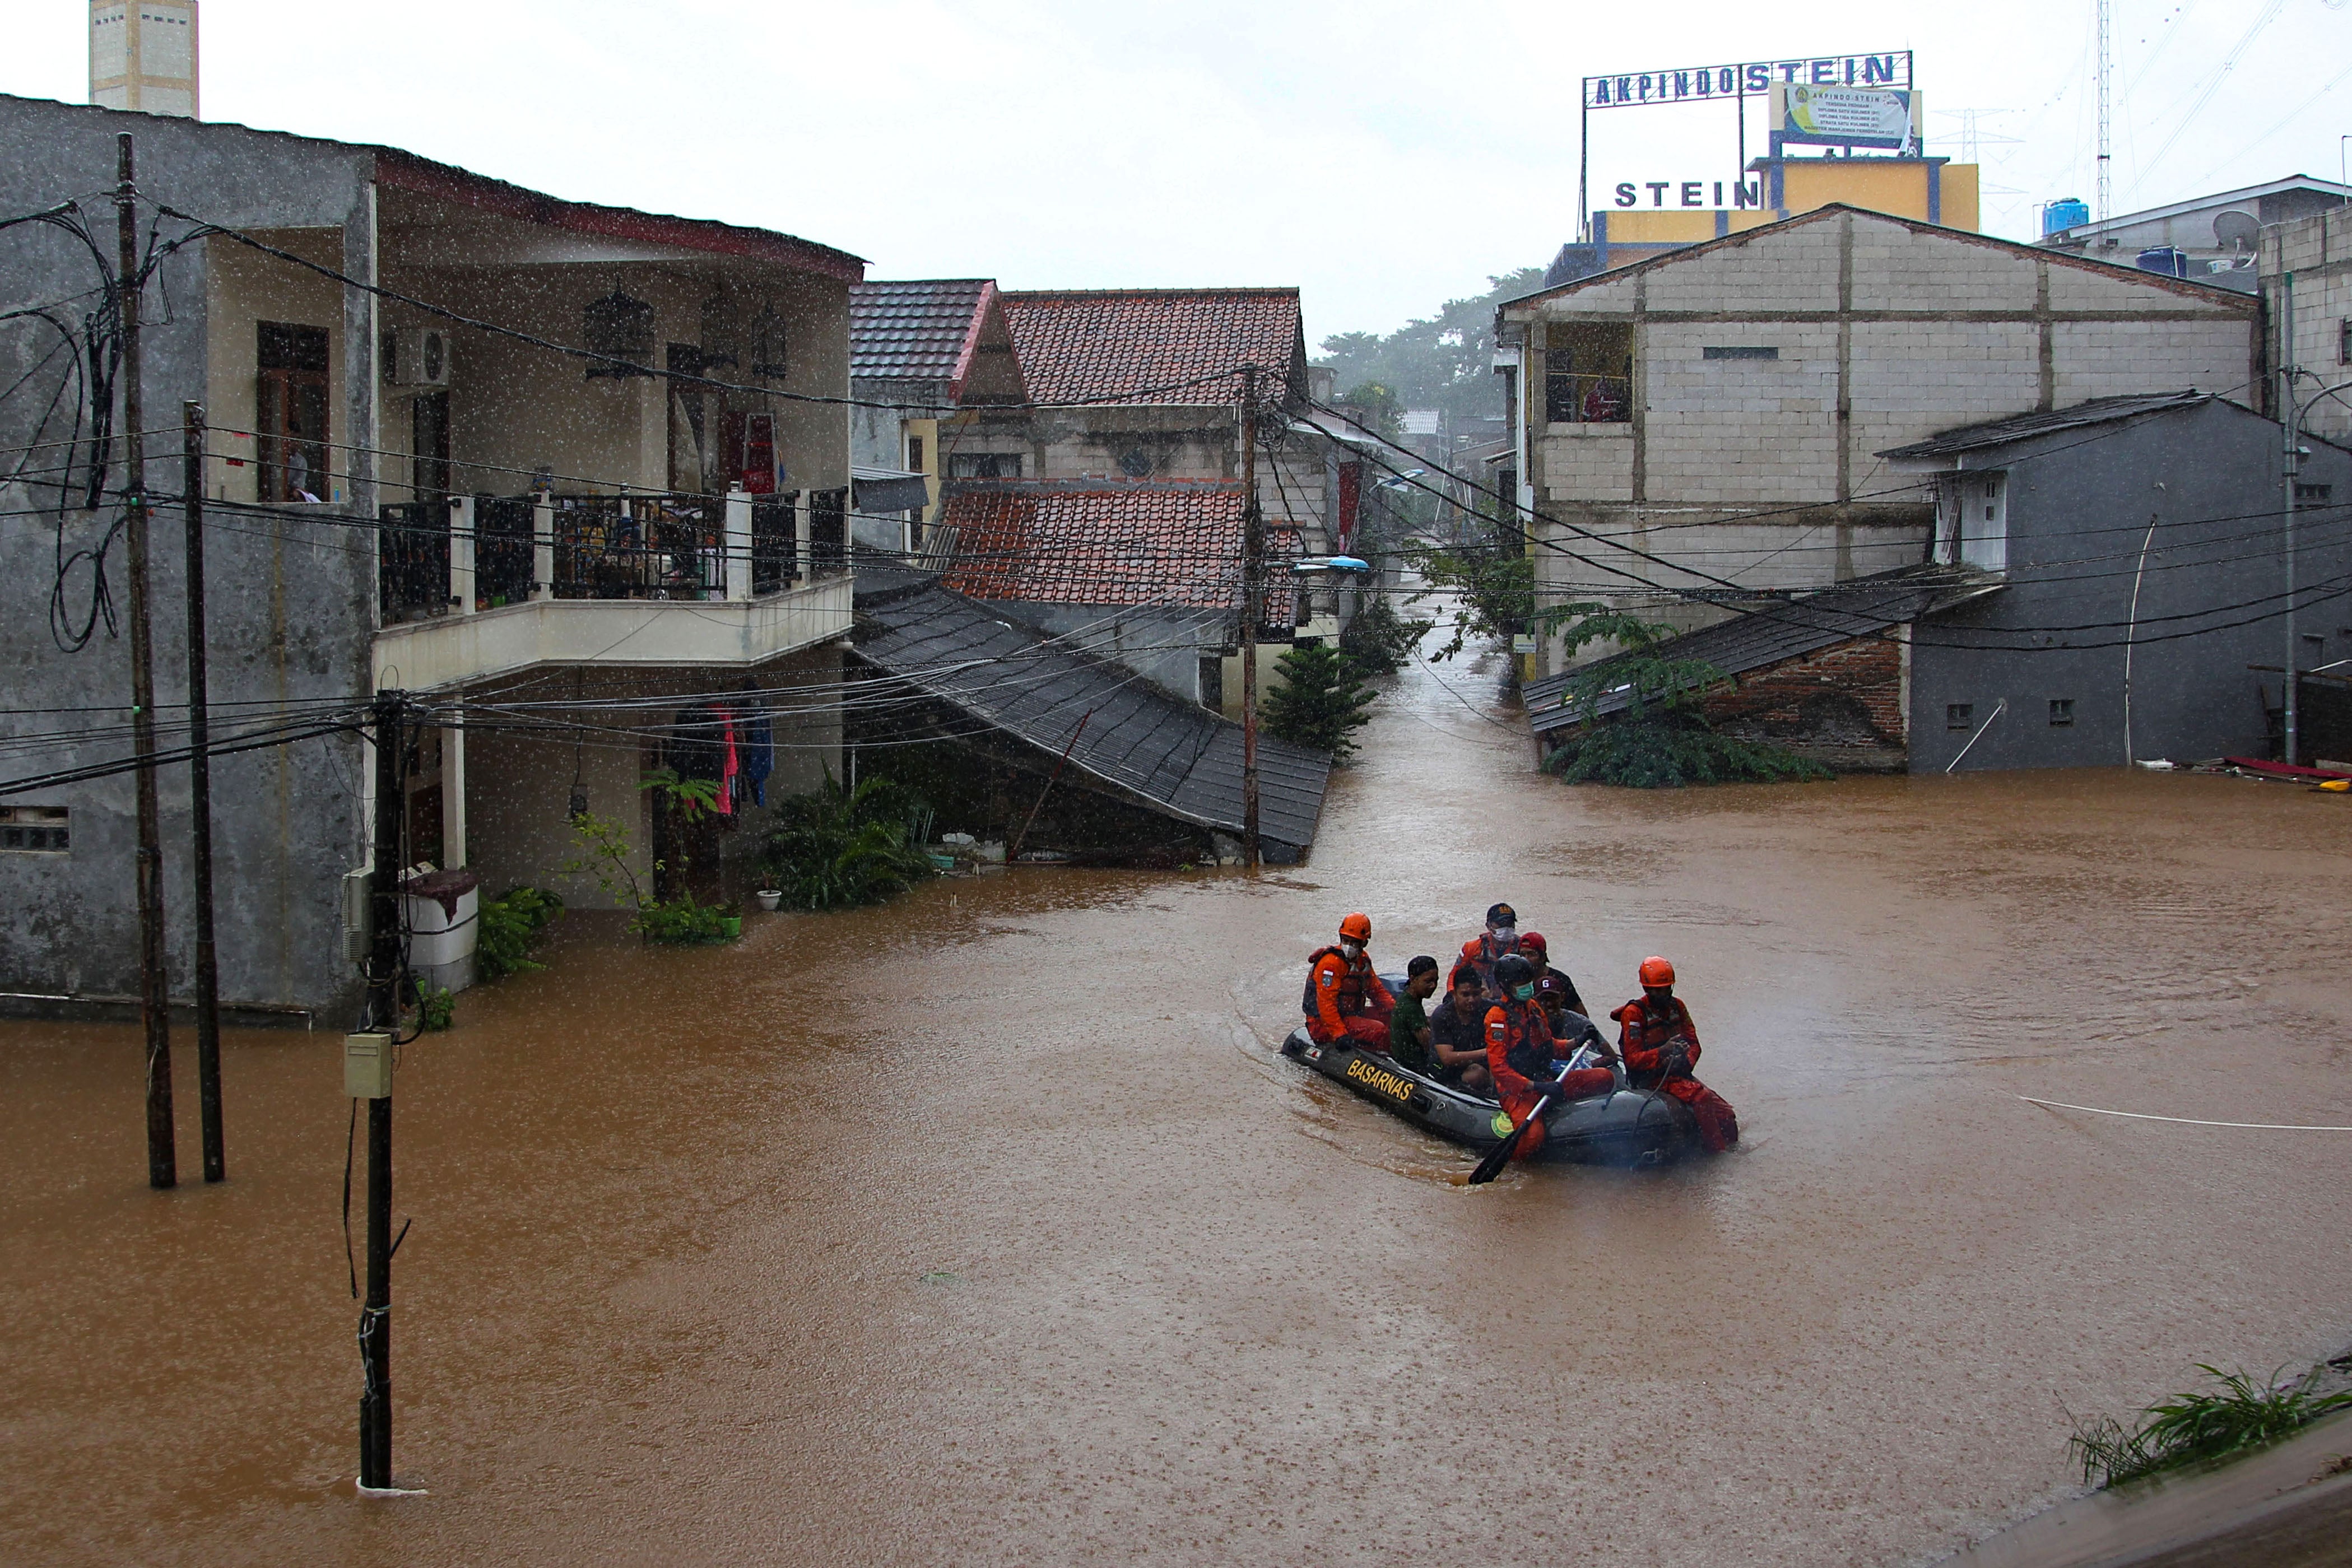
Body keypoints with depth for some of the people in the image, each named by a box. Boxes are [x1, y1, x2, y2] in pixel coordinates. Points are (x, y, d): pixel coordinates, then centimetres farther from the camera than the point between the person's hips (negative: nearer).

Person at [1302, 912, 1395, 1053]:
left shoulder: (1362, 960, 10)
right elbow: (1326, 1004, -25)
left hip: (1351, 1015, 10)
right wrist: (1340, 1034, -33)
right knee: (1378, 1030, -25)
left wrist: (1396, 1008, 2)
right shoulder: (1332, 962, -18)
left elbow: (1376, 989, 18)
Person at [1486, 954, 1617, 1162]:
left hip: (1545, 1082, 8)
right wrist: (1536, 1087, -23)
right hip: (1517, 1089, -8)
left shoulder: (1533, 1008, 17)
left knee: (1606, 1078, -8)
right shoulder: (1498, 1016, -9)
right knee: (1533, 1137, -35)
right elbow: (1498, 1067, -16)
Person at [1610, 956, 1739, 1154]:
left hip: (1679, 1074, 6)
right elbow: (1632, 1059, -13)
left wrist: (1686, 1062, -12)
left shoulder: (1677, 1006, 13)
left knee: (1724, 1112, -12)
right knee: (1701, 1097, -30)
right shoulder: (1634, 1013, -7)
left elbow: (1694, 1044, 11)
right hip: (1652, 1079, -6)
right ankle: (1718, 1153, -26)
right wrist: (1663, 1052, -29)